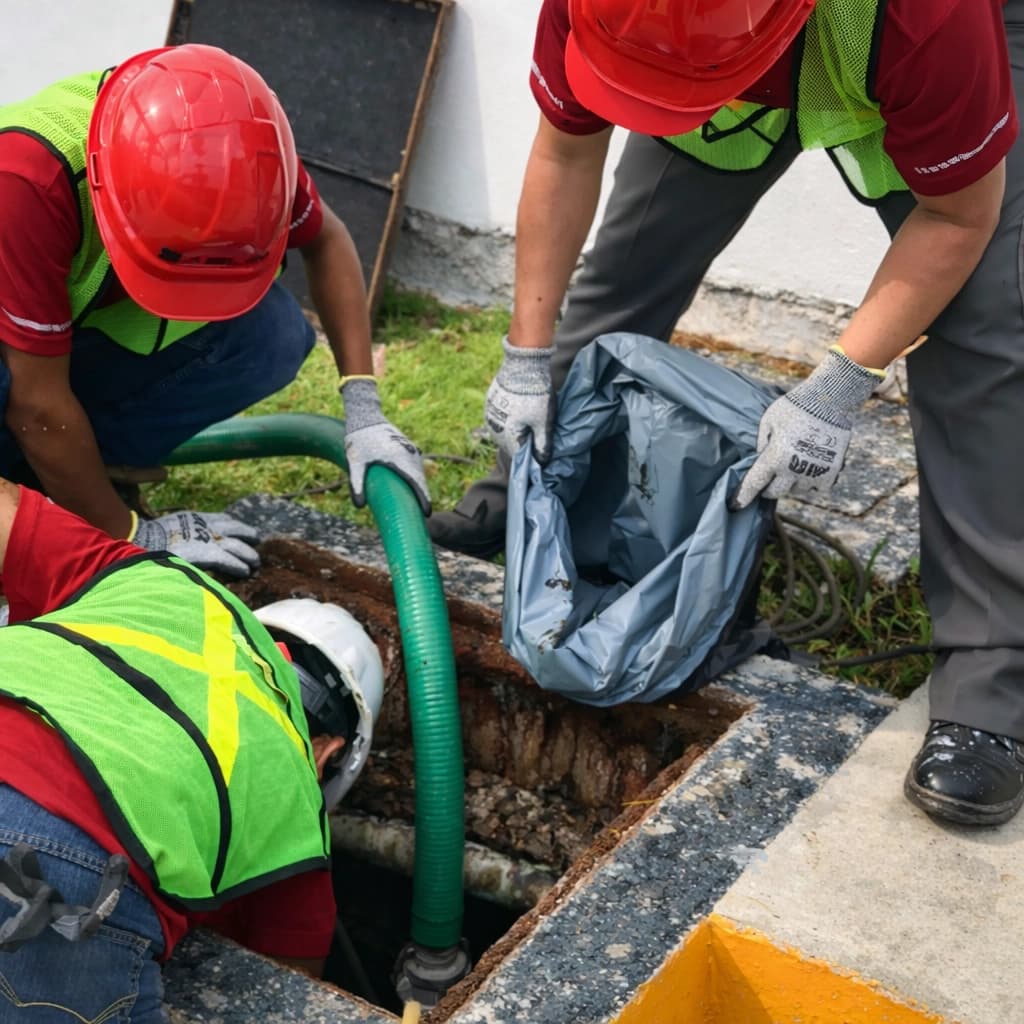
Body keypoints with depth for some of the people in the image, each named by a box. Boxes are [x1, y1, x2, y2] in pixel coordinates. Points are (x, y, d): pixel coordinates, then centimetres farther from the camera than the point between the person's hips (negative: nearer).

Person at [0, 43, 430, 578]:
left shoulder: (231, 140, -25)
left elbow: (325, 239, -7)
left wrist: (363, 408, -16)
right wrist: (127, 534, -23)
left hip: (94, 323, 5)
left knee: (275, 336, -21)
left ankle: (48, 463, -6)